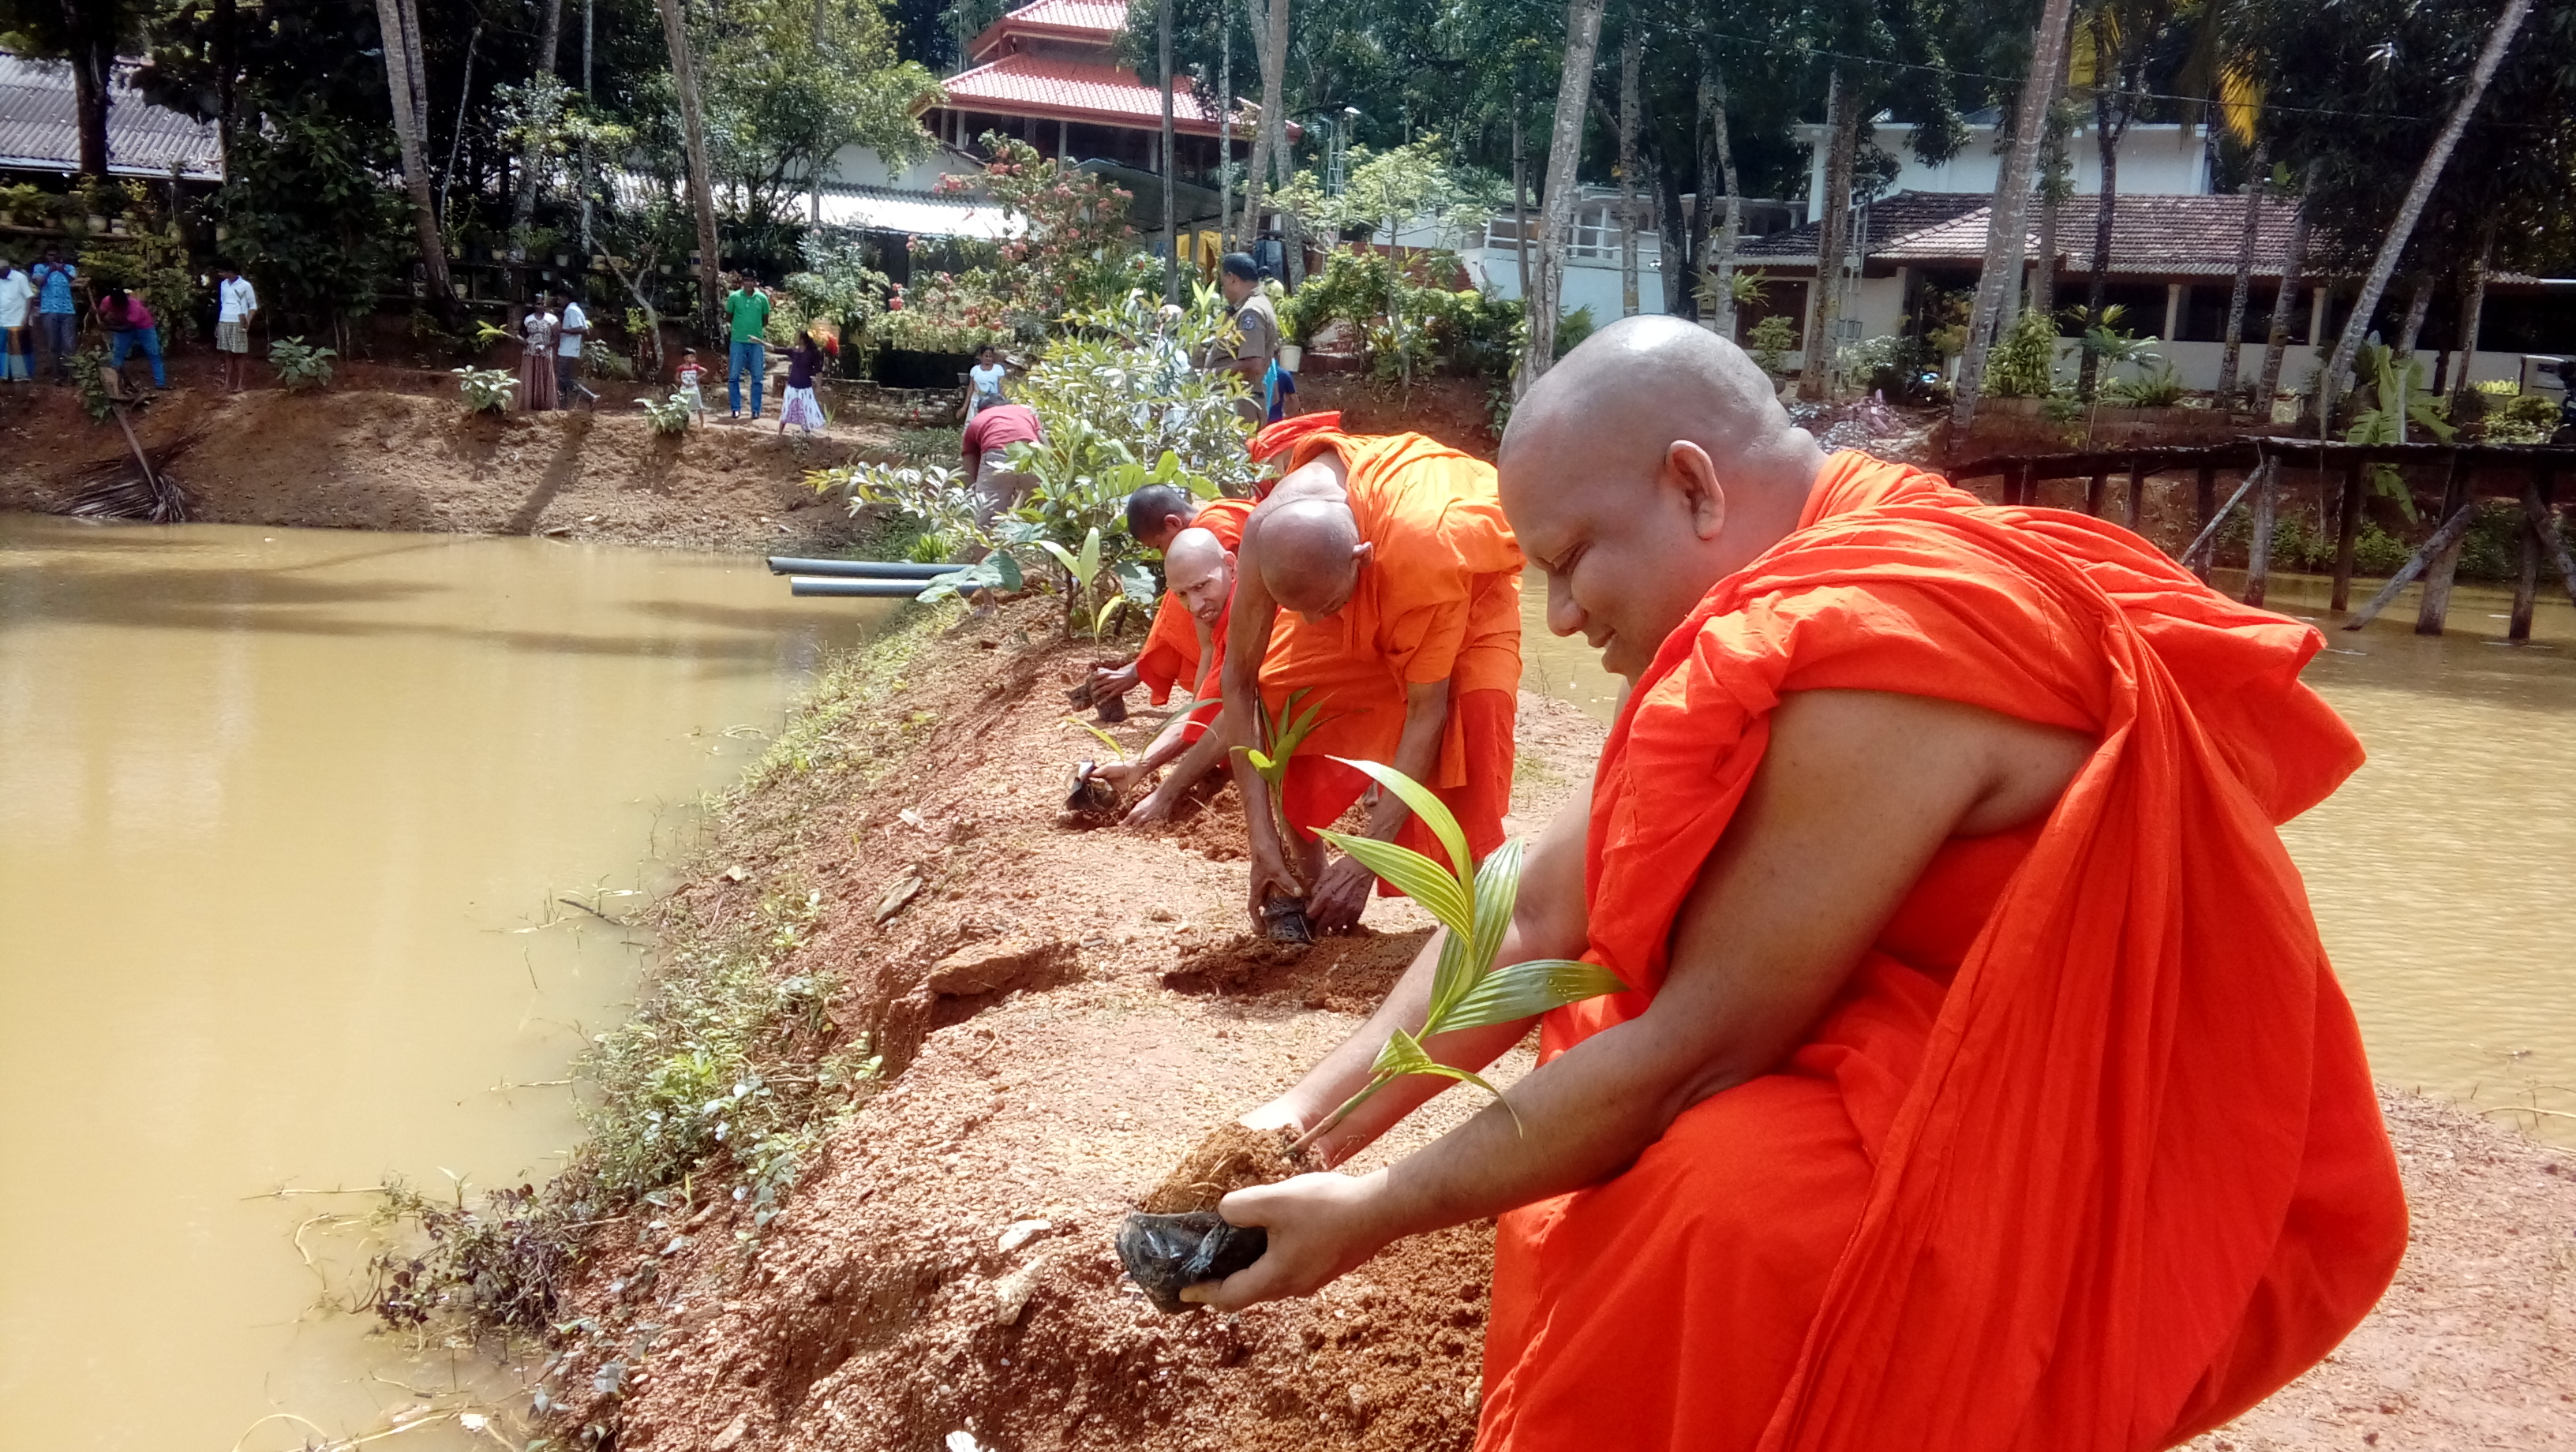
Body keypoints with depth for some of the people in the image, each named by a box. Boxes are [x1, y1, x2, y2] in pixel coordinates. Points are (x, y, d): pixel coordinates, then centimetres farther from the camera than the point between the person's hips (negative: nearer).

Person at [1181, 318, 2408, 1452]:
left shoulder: (1874, 648, -28)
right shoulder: (1809, 607, 3)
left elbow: (1698, 1049, -25)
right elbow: (1537, 911, 4)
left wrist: (1379, 1211, -16)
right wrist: (1320, 1110, -1)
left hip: (2126, 1187, -10)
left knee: (1730, 1196, -31)